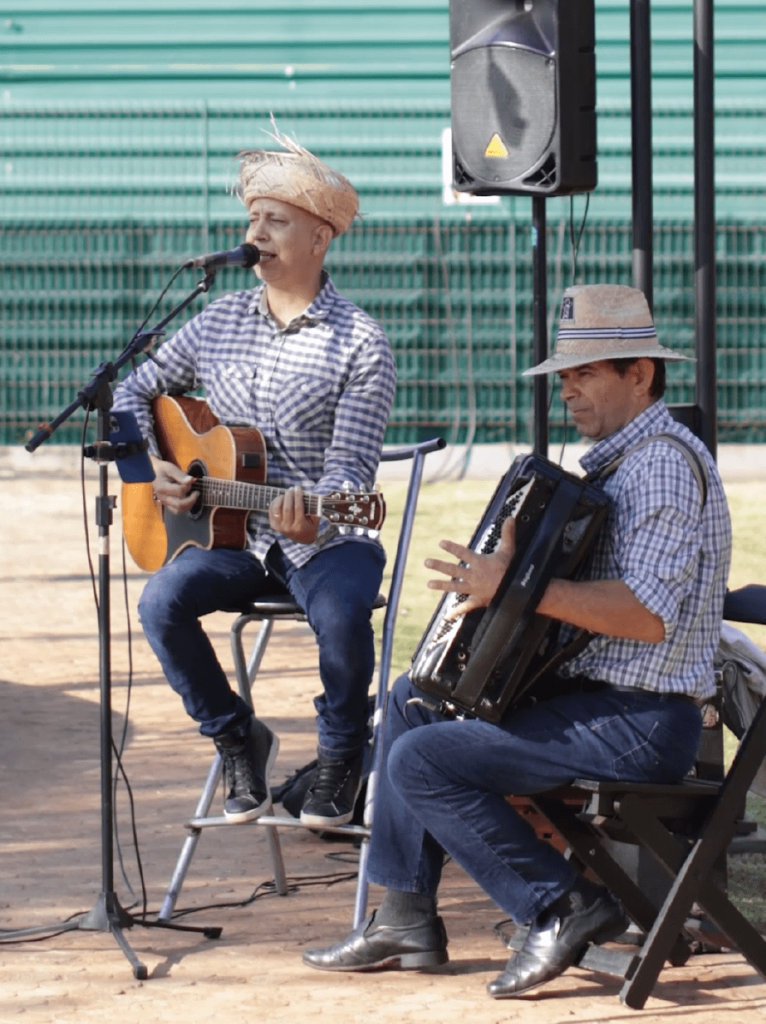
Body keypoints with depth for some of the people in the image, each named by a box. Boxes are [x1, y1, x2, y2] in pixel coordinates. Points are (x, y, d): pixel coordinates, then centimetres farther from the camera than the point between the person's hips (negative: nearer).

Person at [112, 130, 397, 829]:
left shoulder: (360, 345, -8)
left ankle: (341, 758, -5)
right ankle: (238, 739, -2)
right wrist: (151, 466, 1)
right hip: (235, 535, 4)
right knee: (164, 600, -25)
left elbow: (351, 469, -14)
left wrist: (311, 519, -35)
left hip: (327, 538, -4)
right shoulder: (221, 321, 8)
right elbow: (137, 392, 19)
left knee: (342, 614, -35)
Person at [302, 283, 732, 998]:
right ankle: (405, 918, 16)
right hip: (587, 691, 11)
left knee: (421, 762, -16)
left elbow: (647, 613, -27)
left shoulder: (664, 464, -16)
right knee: (413, 698, 17)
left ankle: (563, 907, -9)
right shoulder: (618, 457, 16)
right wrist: (504, 575, 13)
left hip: (640, 724, -11)